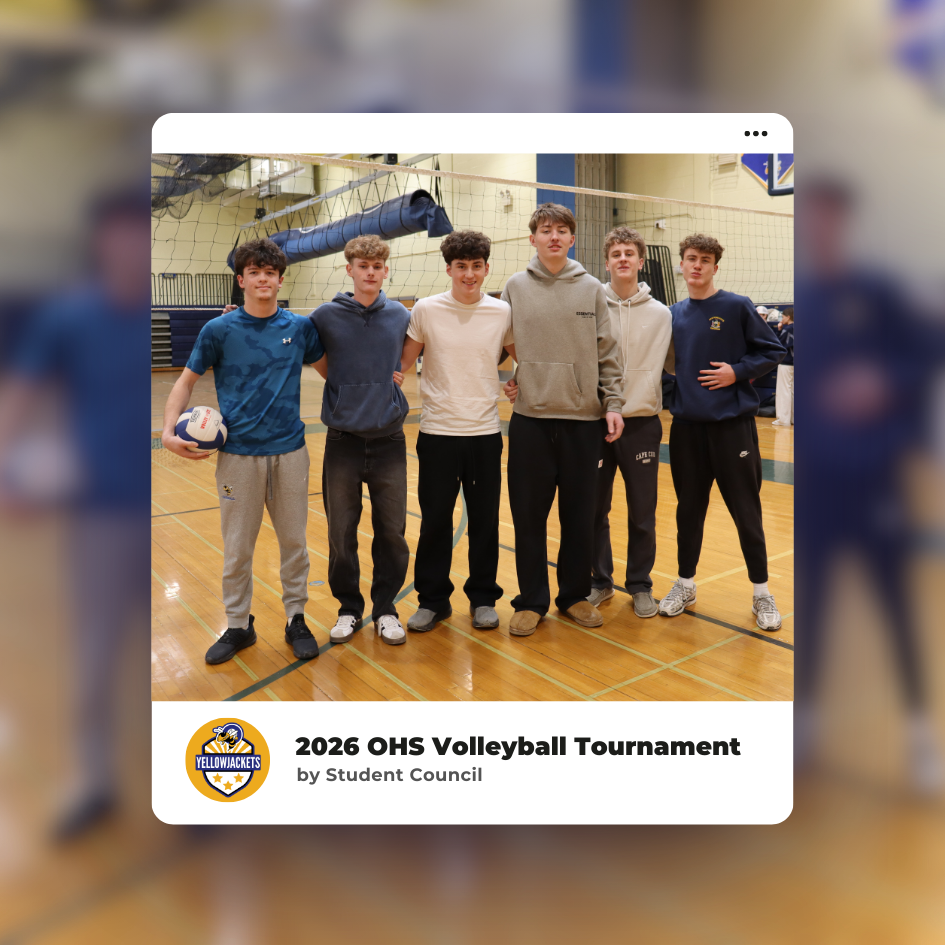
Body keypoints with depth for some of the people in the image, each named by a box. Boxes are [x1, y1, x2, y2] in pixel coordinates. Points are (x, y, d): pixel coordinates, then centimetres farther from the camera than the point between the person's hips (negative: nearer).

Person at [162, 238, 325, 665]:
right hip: (238, 454, -1)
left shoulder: (300, 327, 3)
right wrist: (169, 430, -7)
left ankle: (295, 620, 26)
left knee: (294, 541, 10)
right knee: (237, 547, 8)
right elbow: (186, 381, 5)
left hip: (289, 452, 1)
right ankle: (238, 625, 26)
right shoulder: (219, 330, -2)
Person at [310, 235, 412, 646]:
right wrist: (344, 388, 3)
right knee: (341, 532, 6)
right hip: (343, 440, -1)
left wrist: (392, 379, 5)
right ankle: (349, 608, 24)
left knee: (392, 531, 5)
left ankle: (385, 608, 23)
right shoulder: (327, 316, -3)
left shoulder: (401, 316, 2)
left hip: (389, 440, 1)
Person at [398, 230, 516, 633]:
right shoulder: (426, 310, -1)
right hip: (437, 432, 0)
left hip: (485, 433, 1)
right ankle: (433, 599, 24)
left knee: (485, 521, 8)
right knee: (434, 520, 7)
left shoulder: (503, 313, 1)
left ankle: (483, 597, 26)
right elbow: (403, 361, 7)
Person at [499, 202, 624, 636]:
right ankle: (532, 600, 19)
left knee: (580, 515, 8)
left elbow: (608, 353, 5)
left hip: (583, 419, 1)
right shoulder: (515, 287, 5)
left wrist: (613, 404, -1)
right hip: (530, 418, 0)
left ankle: (575, 595, 25)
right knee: (529, 515, 4)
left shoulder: (591, 288, 5)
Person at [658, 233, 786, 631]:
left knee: (746, 510, 2)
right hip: (687, 424, 4)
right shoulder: (674, 314, 9)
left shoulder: (737, 307, -2)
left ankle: (761, 592, 17)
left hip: (732, 423, -3)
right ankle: (686, 584, 26)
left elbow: (772, 351, 0)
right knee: (689, 508, 11)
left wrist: (737, 371, -13)